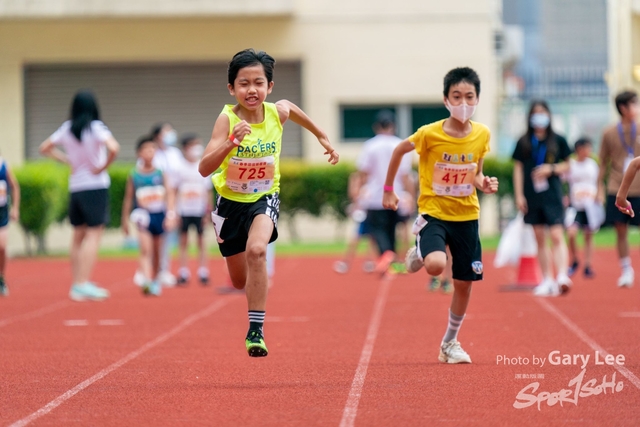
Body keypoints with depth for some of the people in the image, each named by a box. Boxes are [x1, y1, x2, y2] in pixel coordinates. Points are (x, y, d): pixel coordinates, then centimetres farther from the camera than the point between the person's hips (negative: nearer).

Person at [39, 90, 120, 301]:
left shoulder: (66, 129, 5)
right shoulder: (96, 127, -12)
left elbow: (45, 148, 14)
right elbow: (113, 148, -27)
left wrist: (68, 160, 10)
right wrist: (103, 167, -13)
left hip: (75, 187, 6)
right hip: (96, 186, -6)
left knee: (78, 235, 14)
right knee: (94, 234, -5)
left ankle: (77, 284, 15)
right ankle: (83, 284, -13)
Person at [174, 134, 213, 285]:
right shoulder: (181, 170, 3)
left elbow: (208, 191, 5)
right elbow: (176, 191, 5)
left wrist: (207, 210, 0)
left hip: (199, 210, 0)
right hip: (184, 210, 0)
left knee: (201, 240, 2)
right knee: (184, 241, 4)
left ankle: (203, 272, 6)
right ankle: (183, 272, 8)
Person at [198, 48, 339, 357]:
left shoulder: (278, 112, -16)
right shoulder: (227, 119, -24)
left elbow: (294, 110, 12)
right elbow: (204, 168, -34)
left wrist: (322, 137, 22)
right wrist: (231, 142, -48)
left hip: (265, 197, 0)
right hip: (231, 200, 0)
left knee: (256, 250, -31)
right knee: (240, 281, 15)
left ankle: (256, 331, -23)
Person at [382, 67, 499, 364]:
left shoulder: (482, 135, -3)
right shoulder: (430, 134, -15)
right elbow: (399, 150, 3)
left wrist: (484, 184, -10)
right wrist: (388, 190, 6)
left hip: (466, 216, 4)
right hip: (433, 213, -4)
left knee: (464, 282, 7)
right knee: (436, 265, -30)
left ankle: (450, 343, 27)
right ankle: (419, 254, 9)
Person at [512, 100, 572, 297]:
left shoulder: (558, 140, 3)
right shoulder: (523, 143, 6)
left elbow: (567, 165, 9)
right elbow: (518, 169, 8)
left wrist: (551, 169, -10)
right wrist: (519, 195, 2)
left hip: (552, 194, -2)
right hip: (531, 196, 2)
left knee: (557, 236, -14)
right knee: (540, 238, 6)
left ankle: (562, 276, -23)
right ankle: (547, 280, 11)